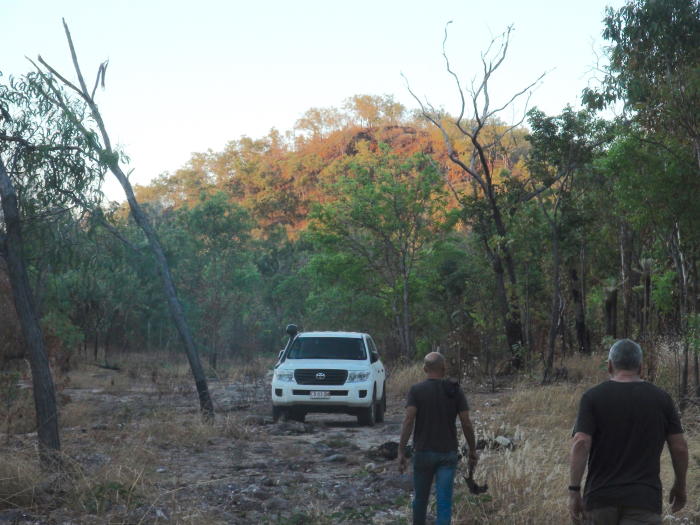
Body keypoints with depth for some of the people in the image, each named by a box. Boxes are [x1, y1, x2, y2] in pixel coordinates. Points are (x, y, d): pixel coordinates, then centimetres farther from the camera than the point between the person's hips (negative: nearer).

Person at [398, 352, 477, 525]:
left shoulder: (416, 390, -4)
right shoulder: (455, 391, 0)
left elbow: (408, 421, -15)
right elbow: (466, 423, -2)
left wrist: (401, 451, -13)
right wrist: (472, 450, 9)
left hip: (423, 452, 0)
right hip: (448, 453, 0)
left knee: (420, 498, 16)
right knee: (444, 502, -2)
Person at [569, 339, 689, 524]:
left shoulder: (593, 397, -1)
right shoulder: (661, 398, 3)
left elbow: (581, 443, -12)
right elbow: (679, 447, 4)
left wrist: (574, 491, -9)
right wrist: (680, 485, 19)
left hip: (600, 496, 0)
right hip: (644, 499, 0)